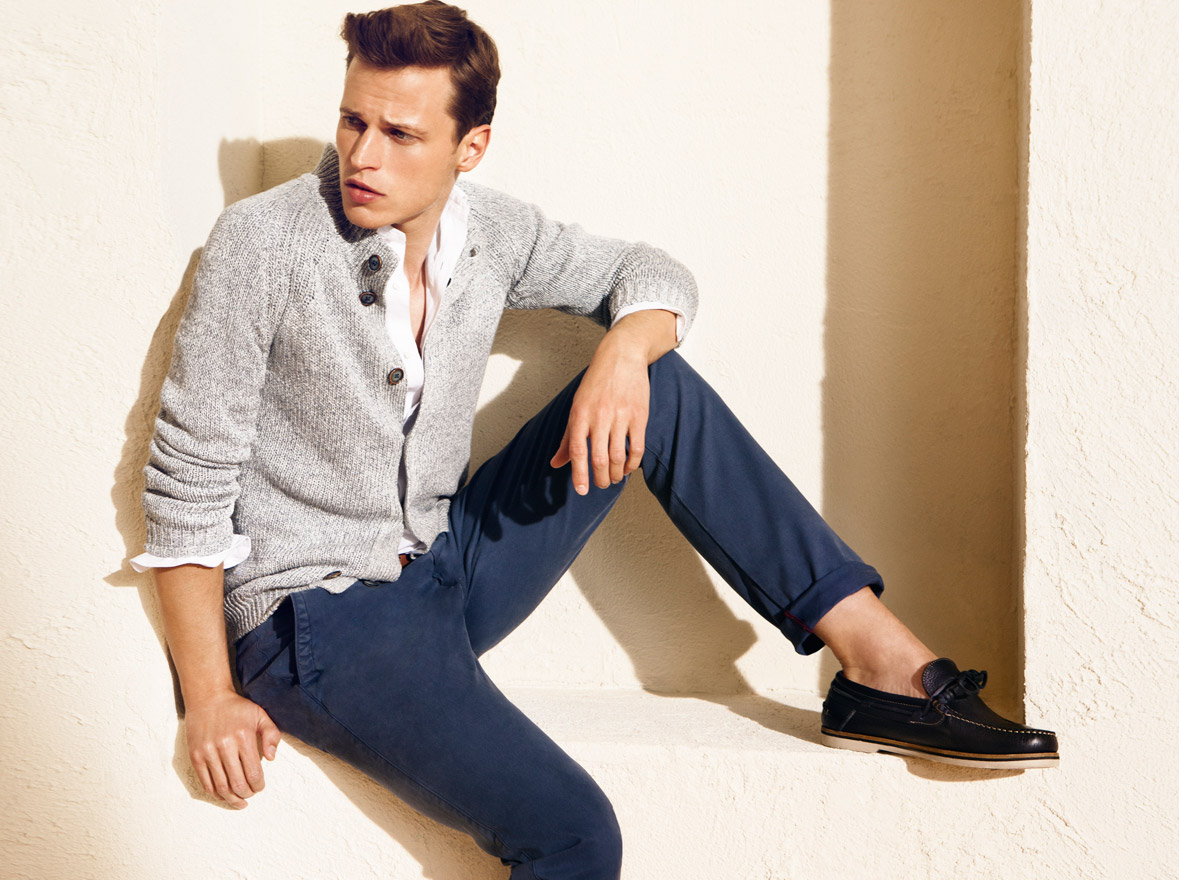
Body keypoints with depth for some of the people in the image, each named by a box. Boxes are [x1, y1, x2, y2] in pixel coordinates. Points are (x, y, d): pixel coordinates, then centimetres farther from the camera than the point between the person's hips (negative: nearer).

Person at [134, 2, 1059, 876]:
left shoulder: (490, 233, -1)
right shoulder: (262, 244, -15)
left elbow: (649, 273, 12)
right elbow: (187, 479, -12)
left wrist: (623, 353, -13)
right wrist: (211, 700, -16)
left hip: (450, 570, 6)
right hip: (316, 619, -5)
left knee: (660, 389, -8)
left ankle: (879, 659, -9)